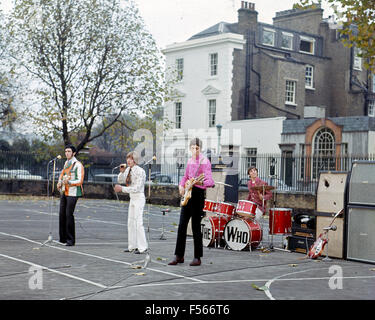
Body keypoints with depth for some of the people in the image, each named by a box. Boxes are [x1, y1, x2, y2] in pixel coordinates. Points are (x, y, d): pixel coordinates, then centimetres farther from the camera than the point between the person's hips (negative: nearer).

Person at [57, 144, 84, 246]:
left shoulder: (78, 165, -10)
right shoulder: (66, 163, 14)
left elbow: (80, 181, -14)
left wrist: (69, 182, -29)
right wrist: (59, 183, 8)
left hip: (73, 193, -7)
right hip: (64, 192, 7)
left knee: (69, 214, -11)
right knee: (62, 214, 6)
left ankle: (70, 240, -5)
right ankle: (63, 238, 15)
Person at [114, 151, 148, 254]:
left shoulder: (140, 171, -16)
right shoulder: (128, 170, 8)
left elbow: (137, 188, -20)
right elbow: (120, 180, 13)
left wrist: (122, 189, -21)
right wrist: (122, 172, -4)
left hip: (139, 198, -8)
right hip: (132, 198, 8)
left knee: (138, 222, -10)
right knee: (130, 222, 10)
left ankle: (142, 247, -5)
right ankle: (132, 246, 16)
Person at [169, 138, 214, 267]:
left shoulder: (205, 161, -8)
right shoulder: (190, 161, 15)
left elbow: (210, 181, -18)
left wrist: (201, 182, -38)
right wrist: (181, 185, 7)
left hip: (198, 194, -7)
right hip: (187, 194, 7)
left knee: (196, 226, -3)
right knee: (182, 225, 5)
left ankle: (197, 258, 5)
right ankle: (179, 256, 12)